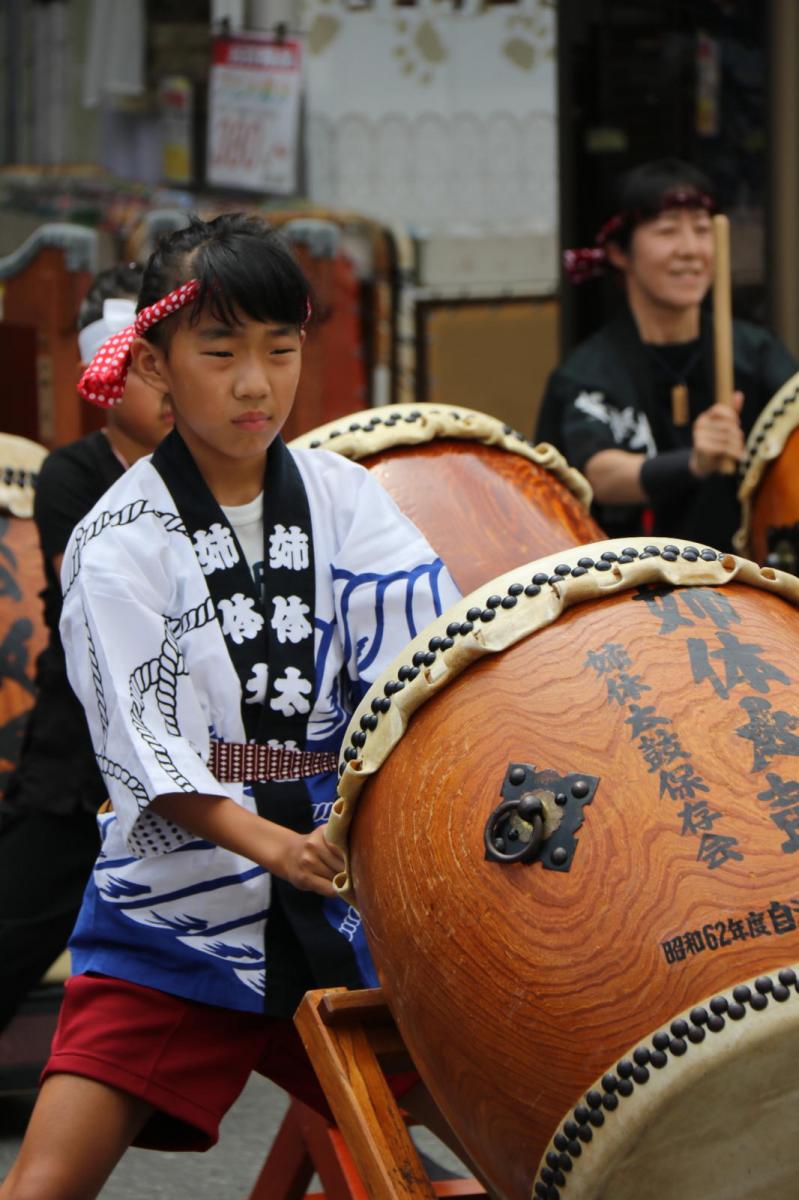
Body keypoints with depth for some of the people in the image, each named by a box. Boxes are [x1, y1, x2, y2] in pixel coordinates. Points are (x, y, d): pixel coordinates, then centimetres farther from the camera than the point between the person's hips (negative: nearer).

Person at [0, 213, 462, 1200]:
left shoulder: (344, 500, 4)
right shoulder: (119, 542, -6)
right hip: (175, 910, -3)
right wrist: (274, 847, -28)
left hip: (345, 903, 3)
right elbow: (142, 744, -13)